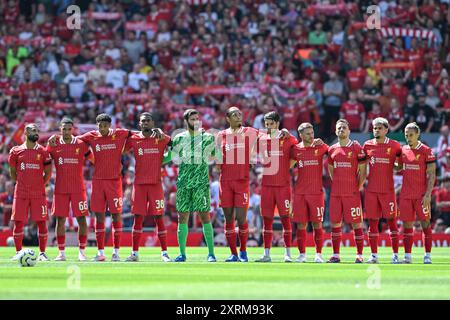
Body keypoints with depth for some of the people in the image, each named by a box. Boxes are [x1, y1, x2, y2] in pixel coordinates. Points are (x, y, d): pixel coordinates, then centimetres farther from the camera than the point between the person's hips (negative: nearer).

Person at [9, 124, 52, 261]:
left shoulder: (43, 151, 5)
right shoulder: (16, 151, 6)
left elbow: (48, 172, 9)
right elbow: (12, 172, 15)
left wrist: (41, 185, 3)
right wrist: (20, 184, 9)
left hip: (39, 193, 0)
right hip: (21, 192, 0)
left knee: (41, 222, -3)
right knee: (18, 222, 0)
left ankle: (42, 252, 4)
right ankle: (18, 252, 9)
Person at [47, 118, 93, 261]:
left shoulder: (81, 145, 1)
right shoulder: (54, 145, 4)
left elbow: (94, 160, 9)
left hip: (78, 189, -1)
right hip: (60, 189, 1)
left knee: (81, 219, -4)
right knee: (60, 220, 1)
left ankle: (82, 252, 3)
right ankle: (61, 253, 7)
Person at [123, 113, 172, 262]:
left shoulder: (162, 139, 3)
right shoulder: (133, 139, 4)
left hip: (156, 183, -1)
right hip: (139, 183, 1)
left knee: (159, 218, -1)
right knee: (138, 218, 2)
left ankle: (164, 253, 3)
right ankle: (135, 253, 8)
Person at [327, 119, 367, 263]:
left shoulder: (356, 148, -2)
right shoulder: (332, 150, 11)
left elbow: (362, 170, -1)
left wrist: (358, 186, -3)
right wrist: (337, 183, 13)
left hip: (352, 192, -5)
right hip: (336, 193, 5)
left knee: (356, 223, -3)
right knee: (335, 223, 5)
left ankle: (359, 255, 1)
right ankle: (335, 254, 11)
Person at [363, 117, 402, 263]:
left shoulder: (394, 146, 0)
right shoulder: (367, 145, 7)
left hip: (388, 190, -3)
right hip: (371, 190, 3)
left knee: (391, 220, -2)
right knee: (372, 222, 4)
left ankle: (395, 254, 2)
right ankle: (374, 255, 9)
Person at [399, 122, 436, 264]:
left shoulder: (426, 151, -5)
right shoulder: (403, 150, 9)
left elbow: (431, 174, -7)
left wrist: (428, 194, -14)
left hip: (422, 194, -5)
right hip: (406, 194, 5)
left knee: (425, 224, -2)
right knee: (407, 224, 4)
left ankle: (427, 256, 2)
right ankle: (407, 256, 9)